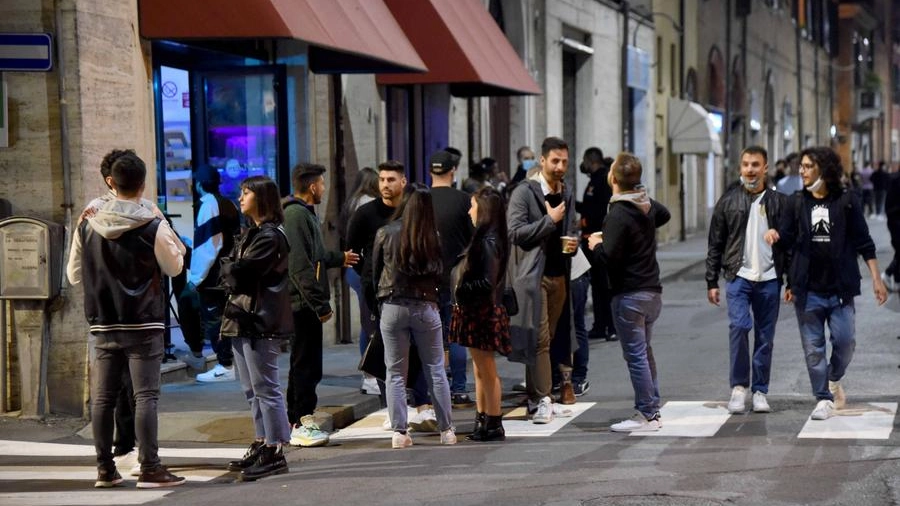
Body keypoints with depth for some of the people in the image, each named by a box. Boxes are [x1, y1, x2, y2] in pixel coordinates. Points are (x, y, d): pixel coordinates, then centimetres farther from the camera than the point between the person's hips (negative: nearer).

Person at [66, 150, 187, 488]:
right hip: (143, 325, -3)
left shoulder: (88, 225, -1)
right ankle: (149, 469, -3)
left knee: (102, 397, 9)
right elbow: (174, 268, 1)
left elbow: (73, 274, 8)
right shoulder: (153, 227, -12)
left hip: (103, 325, 4)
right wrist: (174, 243, 17)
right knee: (145, 396, -1)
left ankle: (105, 469, 12)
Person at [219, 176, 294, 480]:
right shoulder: (251, 232, 19)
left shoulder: (270, 236, -13)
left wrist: (229, 267, 0)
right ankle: (261, 445, 21)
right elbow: (231, 273, 13)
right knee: (252, 390, 14)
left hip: (261, 321, -10)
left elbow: (238, 272, -19)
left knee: (265, 388, -7)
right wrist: (233, 271, -7)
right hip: (243, 319, 10)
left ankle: (275, 451, -5)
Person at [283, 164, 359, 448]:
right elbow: (300, 266, -22)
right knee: (306, 364, -6)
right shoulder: (296, 215, -16)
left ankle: (297, 421, 22)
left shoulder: (304, 213, 18)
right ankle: (302, 424, -2)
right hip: (303, 303, -11)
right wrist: (320, 304, -23)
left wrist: (340, 259, 39)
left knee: (304, 363, 15)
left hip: (305, 304, 11)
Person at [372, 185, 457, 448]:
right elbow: (441, 275, 1)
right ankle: (446, 430, 13)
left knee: (395, 373, 7)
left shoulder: (385, 234, -5)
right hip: (426, 306, 0)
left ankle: (399, 432, 4)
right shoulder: (435, 238, -8)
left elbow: (375, 270, 5)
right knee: (436, 371, 9)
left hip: (393, 307, 0)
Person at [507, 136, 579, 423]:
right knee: (539, 338, -10)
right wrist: (550, 219, -13)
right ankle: (541, 400, -9)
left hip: (559, 275, 7)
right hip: (534, 275, -7)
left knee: (552, 337, 7)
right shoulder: (524, 192, -5)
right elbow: (516, 232, -15)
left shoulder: (566, 195, 16)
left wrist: (572, 244, 6)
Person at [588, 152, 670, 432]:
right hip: (652, 291, 9)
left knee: (635, 355, -3)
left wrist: (596, 244, -3)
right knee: (645, 352, 17)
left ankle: (646, 415, -1)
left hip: (629, 295, -9)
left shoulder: (618, 215, -19)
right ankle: (653, 410, 21)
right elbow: (664, 215, 31)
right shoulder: (648, 205, 7)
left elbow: (609, 256, -22)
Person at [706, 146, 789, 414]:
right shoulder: (728, 201, 6)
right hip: (738, 277, -1)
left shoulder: (778, 202, 6)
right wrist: (711, 282, 2)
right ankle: (738, 387, -5)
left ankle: (759, 391, 13)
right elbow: (715, 245, 7)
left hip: (769, 279, 1)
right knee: (739, 326, -16)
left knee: (765, 338, 4)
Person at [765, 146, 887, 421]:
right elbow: (787, 238, 10)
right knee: (813, 347, 4)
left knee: (845, 341, -4)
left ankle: (834, 379, 25)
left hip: (840, 288, -2)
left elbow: (864, 243, 3)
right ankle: (824, 398, 14)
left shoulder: (846, 201, 0)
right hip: (808, 290, 2)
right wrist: (775, 235, -14)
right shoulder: (797, 202, 7)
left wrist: (876, 279, -1)